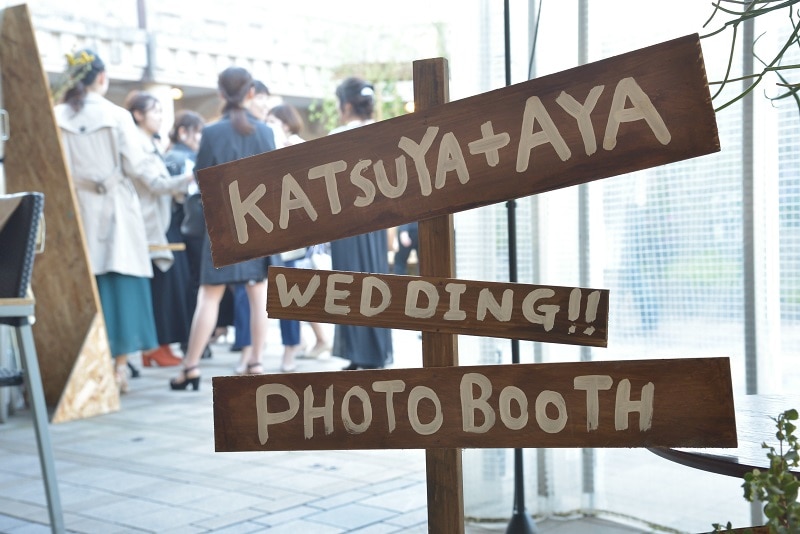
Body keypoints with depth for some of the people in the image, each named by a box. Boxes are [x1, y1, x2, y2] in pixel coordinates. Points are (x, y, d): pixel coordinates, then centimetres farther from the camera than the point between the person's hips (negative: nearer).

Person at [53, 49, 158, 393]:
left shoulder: (57, 117, -1)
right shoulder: (117, 116, -7)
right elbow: (136, 167, -7)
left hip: (77, 210, 3)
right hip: (115, 210, -2)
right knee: (122, 283, 3)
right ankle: (119, 367, 4)